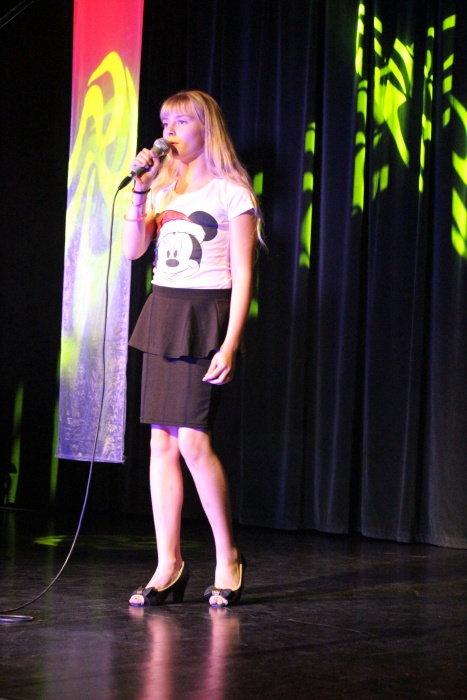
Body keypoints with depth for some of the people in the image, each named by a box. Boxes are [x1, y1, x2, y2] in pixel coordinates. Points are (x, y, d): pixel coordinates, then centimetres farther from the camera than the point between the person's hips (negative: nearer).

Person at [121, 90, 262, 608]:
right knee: (161, 440, 2)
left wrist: (230, 345, -15)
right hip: (162, 312, 6)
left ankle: (228, 555, 5)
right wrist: (141, 191, -5)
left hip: (205, 316, -6)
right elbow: (132, 249, 6)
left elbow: (242, 276, -7)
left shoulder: (231, 191, -3)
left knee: (192, 439, -12)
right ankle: (168, 565, 7)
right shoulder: (163, 187, 15)